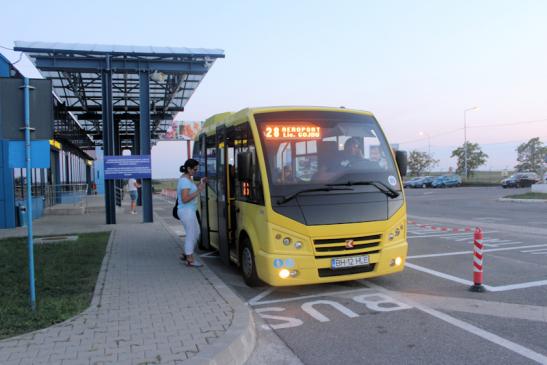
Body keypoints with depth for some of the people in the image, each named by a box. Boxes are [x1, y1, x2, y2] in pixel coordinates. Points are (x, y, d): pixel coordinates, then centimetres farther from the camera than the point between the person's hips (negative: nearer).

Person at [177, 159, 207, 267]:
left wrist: (200, 184, 8)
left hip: (189, 211, 10)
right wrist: (198, 191, -23)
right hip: (187, 212, -10)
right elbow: (185, 199, -25)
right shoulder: (185, 181, -19)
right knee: (191, 235, 0)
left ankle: (186, 254, 28)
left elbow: (191, 192, 18)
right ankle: (190, 260, 10)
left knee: (196, 233, 19)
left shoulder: (186, 178, 12)